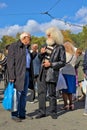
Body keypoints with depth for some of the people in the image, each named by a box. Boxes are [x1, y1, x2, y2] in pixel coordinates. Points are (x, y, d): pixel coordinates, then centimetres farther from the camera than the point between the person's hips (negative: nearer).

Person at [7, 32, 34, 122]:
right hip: (18, 74, -7)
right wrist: (12, 76, -18)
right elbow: (10, 62, -11)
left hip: (27, 73, 8)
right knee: (17, 94, -7)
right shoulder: (13, 46, -4)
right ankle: (15, 115, 2)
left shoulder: (26, 48, 20)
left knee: (24, 94, 8)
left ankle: (22, 114, 15)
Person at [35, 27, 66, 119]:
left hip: (52, 73, -5)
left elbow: (62, 62, -7)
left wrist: (51, 64, -16)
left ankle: (53, 112, 17)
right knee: (41, 92, 6)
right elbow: (40, 58, 20)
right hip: (42, 72, 6)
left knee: (52, 94, 2)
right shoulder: (46, 45, 13)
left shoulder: (60, 47, -5)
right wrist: (41, 53, -2)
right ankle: (42, 111, 16)